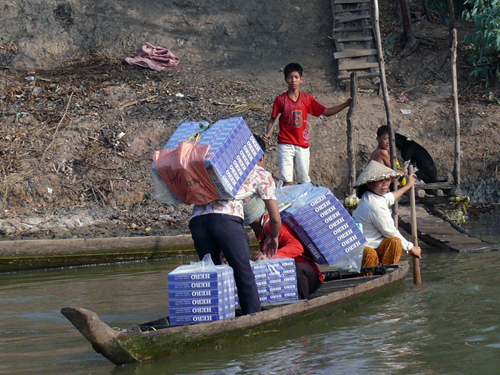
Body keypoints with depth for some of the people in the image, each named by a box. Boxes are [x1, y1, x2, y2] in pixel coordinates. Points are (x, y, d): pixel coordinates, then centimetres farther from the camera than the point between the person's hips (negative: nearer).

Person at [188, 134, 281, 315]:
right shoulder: (261, 174, 22)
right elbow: (275, 219, 21)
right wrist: (273, 237, 41)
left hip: (196, 219, 5)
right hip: (226, 219, -4)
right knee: (244, 275, 0)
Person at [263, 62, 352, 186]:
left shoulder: (307, 99, 5)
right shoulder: (280, 100, 0)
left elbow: (326, 112, 9)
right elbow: (272, 119, 5)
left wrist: (345, 104, 2)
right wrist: (268, 134, -12)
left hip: (302, 145, 2)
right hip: (285, 144, -2)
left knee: (303, 180, 4)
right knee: (286, 180, -8)